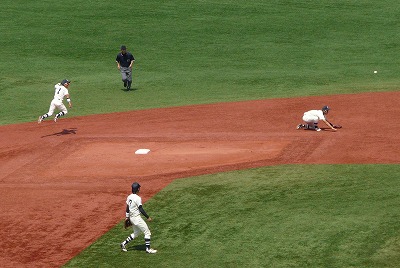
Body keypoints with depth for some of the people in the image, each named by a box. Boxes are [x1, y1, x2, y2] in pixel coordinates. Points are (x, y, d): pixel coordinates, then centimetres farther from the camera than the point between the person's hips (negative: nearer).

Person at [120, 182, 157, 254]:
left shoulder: (129, 197, 4)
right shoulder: (137, 198, -20)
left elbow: (127, 208, 13)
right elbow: (141, 209, -21)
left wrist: (127, 217, 24)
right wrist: (148, 217, -15)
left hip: (131, 218, 9)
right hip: (137, 218, -9)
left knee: (136, 233, 24)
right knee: (147, 232, 1)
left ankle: (124, 244, 22)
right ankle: (148, 249, 3)